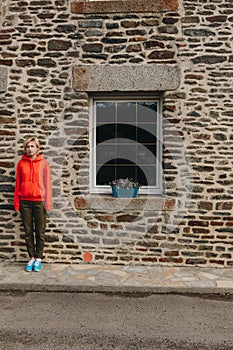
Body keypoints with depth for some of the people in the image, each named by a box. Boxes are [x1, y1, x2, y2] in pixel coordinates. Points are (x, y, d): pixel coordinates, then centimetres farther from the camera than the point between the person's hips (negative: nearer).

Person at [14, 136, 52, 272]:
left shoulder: (43, 163, 1)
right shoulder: (21, 163, 6)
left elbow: (47, 183, 0)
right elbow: (18, 184, 8)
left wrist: (47, 202, -4)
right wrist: (17, 203, 5)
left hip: (39, 201, -2)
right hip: (25, 202, 2)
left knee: (40, 232, 5)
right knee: (28, 231, 8)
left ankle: (38, 258, 17)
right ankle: (31, 258, 20)